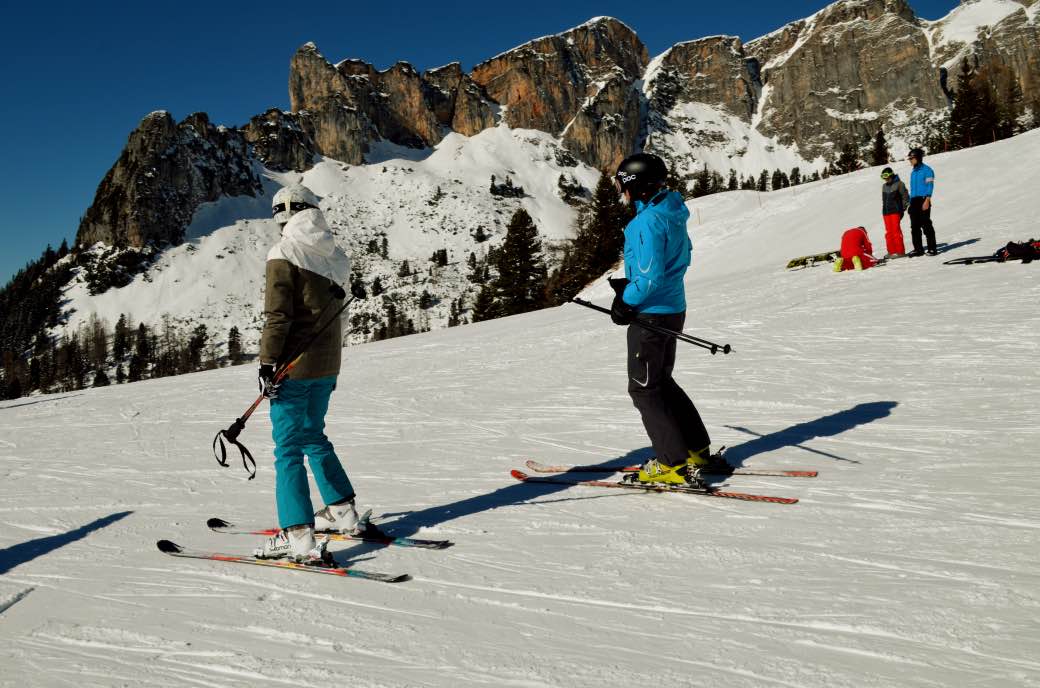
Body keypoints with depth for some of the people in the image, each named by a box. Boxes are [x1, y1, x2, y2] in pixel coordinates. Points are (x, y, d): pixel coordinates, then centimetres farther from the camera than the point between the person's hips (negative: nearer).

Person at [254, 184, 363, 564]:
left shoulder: (283, 254, -10)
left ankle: (299, 537, -7)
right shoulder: (332, 255, 10)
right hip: (327, 365, 7)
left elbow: (277, 315, -16)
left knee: (288, 448, -4)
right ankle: (342, 511, 27)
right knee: (313, 436, 22)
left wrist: (266, 363, -13)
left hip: (295, 365, -7)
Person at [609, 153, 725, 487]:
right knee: (662, 382, 21)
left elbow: (650, 276, -26)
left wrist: (626, 302, -11)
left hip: (651, 313, -10)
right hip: (673, 309, 10)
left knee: (644, 388, 0)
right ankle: (697, 451, 27)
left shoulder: (647, 221, -21)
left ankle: (675, 464, 3)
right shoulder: (672, 212, 8)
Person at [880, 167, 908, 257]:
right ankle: (892, 251, 7)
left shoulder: (899, 184, -1)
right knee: (889, 232, 3)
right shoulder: (884, 186, 17)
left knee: (896, 230, -9)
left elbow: (905, 196, 0)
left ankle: (900, 251, -6)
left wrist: (903, 208, -5)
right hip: (886, 212, 6)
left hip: (896, 211, -6)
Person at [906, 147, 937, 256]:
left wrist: (927, 200, -19)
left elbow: (930, 186, -10)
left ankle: (932, 248, -5)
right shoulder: (913, 173, 20)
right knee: (915, 226, 5)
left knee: (926, 225, -9)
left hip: (923, 200, -8)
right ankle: (918, 249, 9)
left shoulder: (927, 170, -3)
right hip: (914, 201, 8)